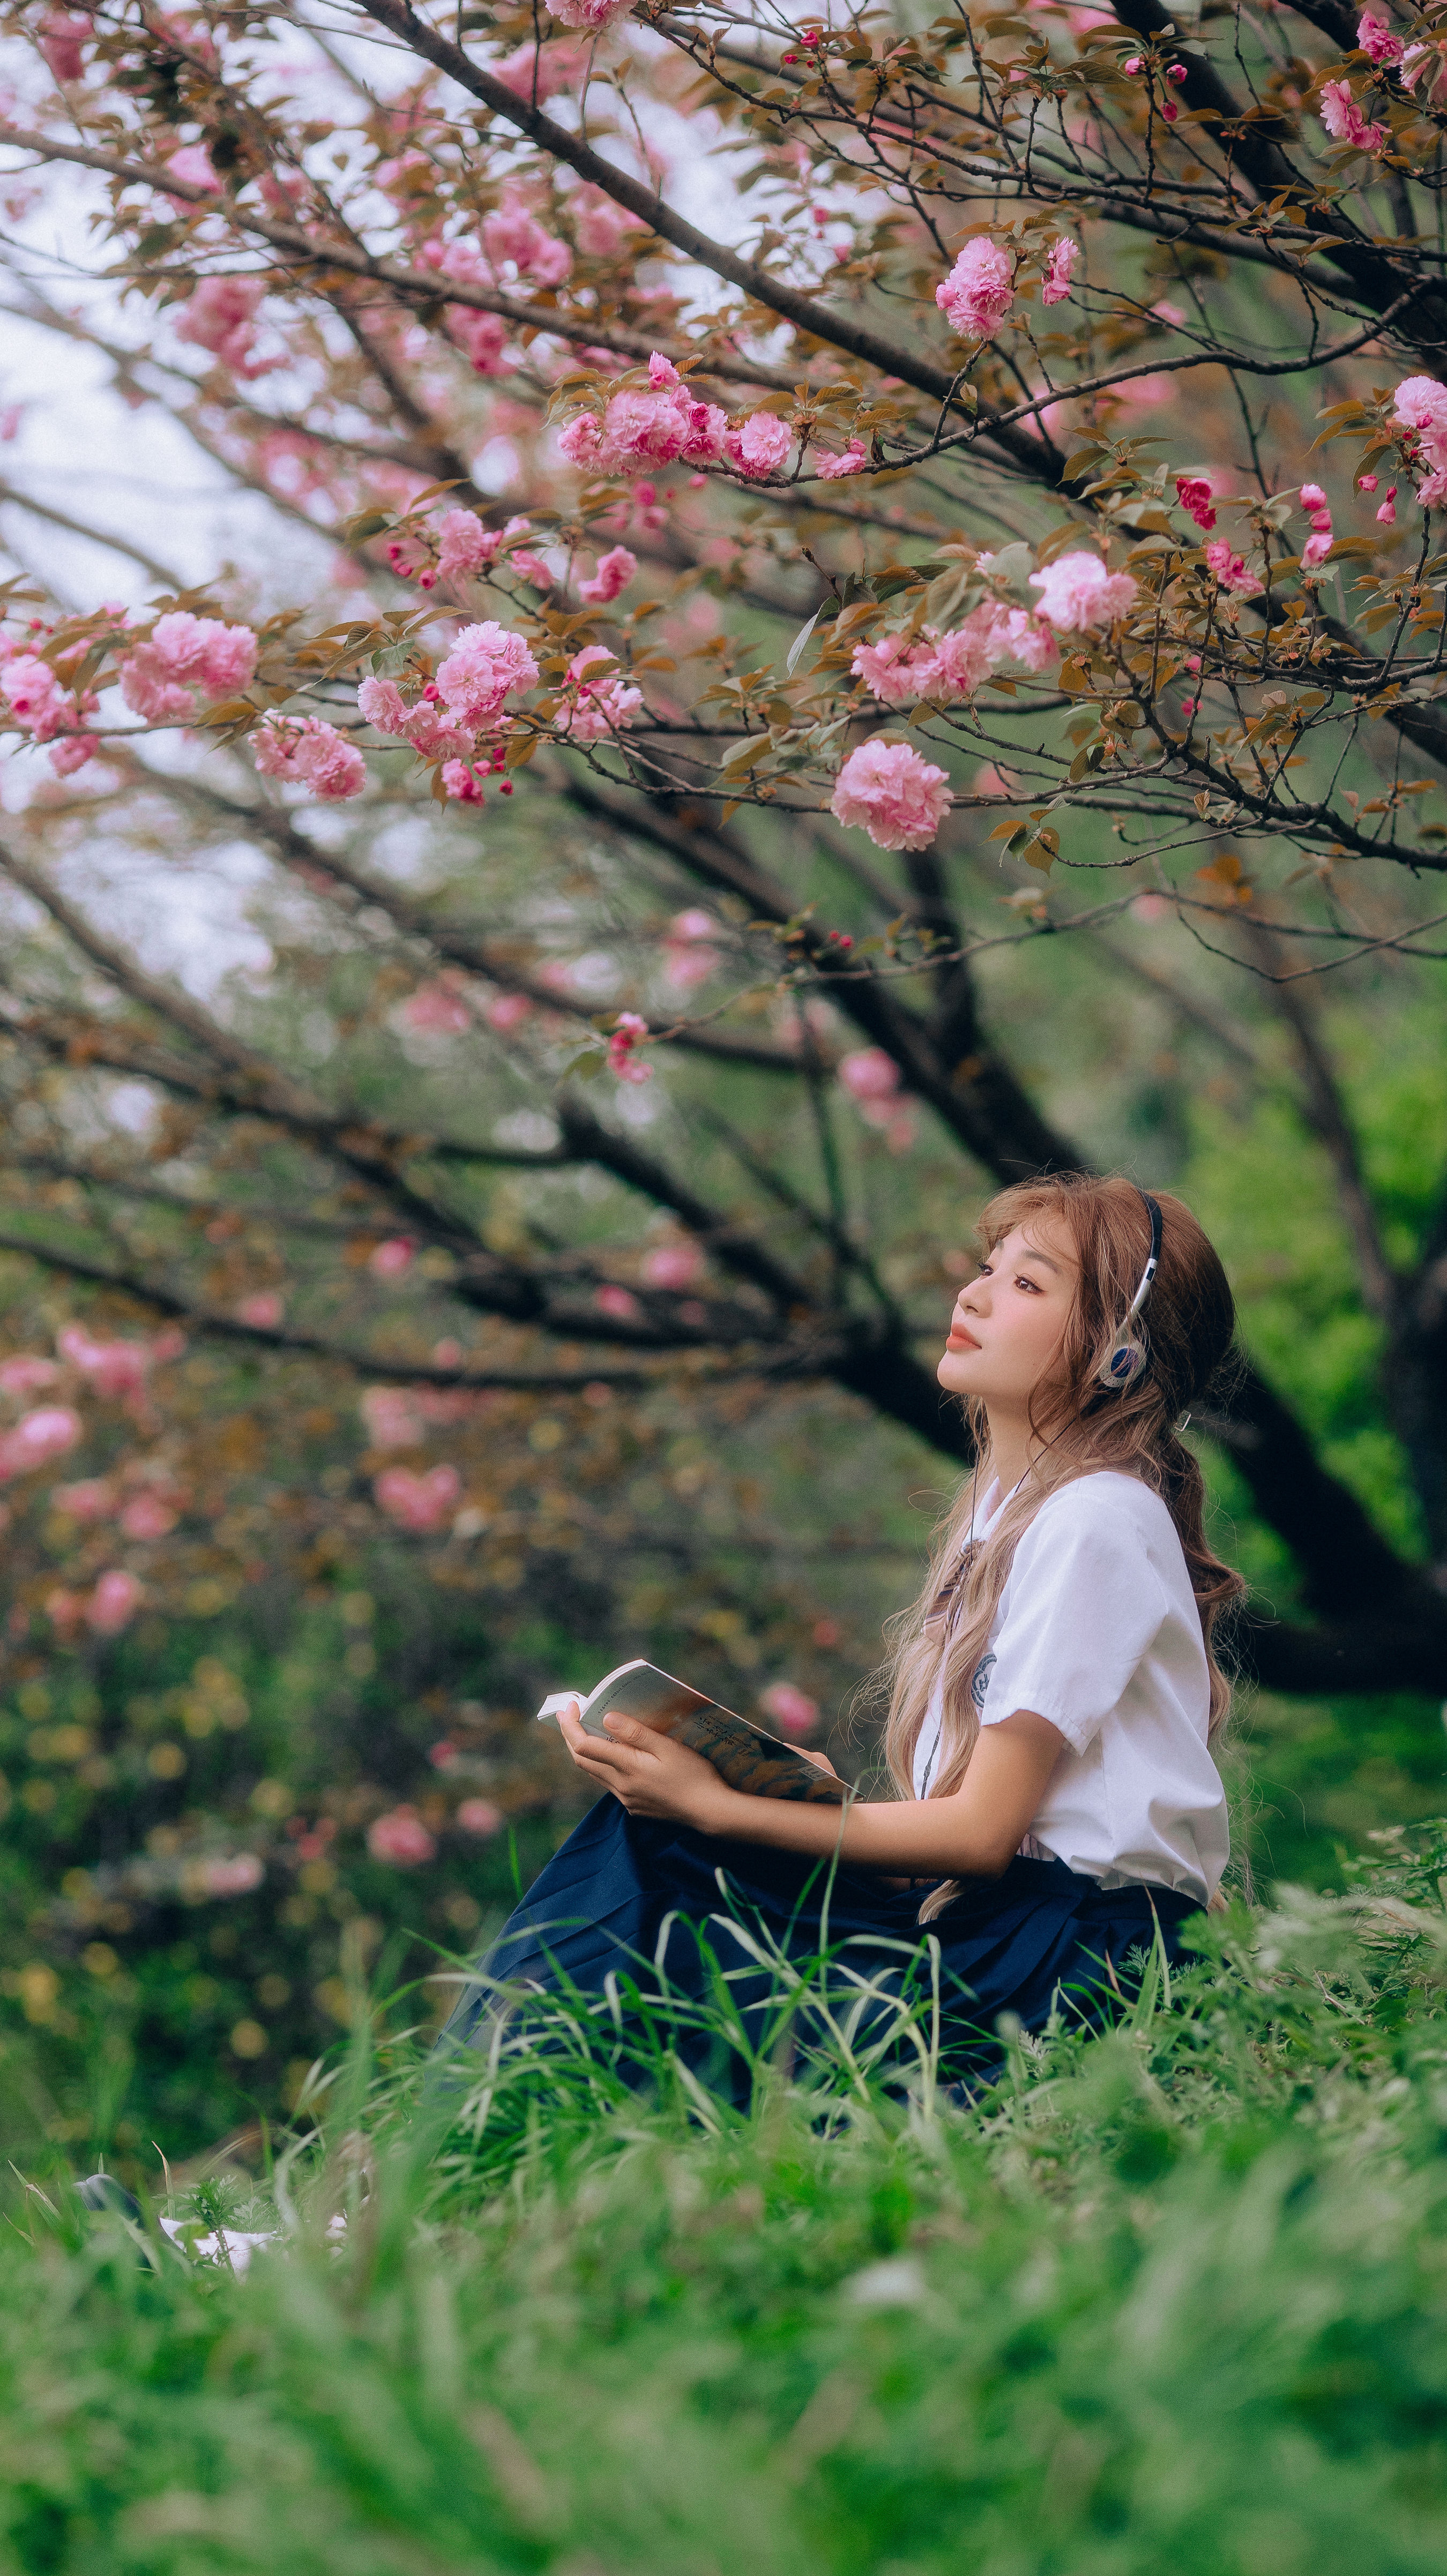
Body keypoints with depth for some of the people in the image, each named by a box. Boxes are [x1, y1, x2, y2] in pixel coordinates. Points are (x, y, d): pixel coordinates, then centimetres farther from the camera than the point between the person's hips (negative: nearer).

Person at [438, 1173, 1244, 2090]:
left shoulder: (1095, 1521, -12)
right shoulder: (1001, 1510, 16)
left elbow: (983, 1827, -15)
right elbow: (959, 1811, 13)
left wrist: (717, 1808, -14)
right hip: (972, 1907, 8)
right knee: (640, 1840, -6)